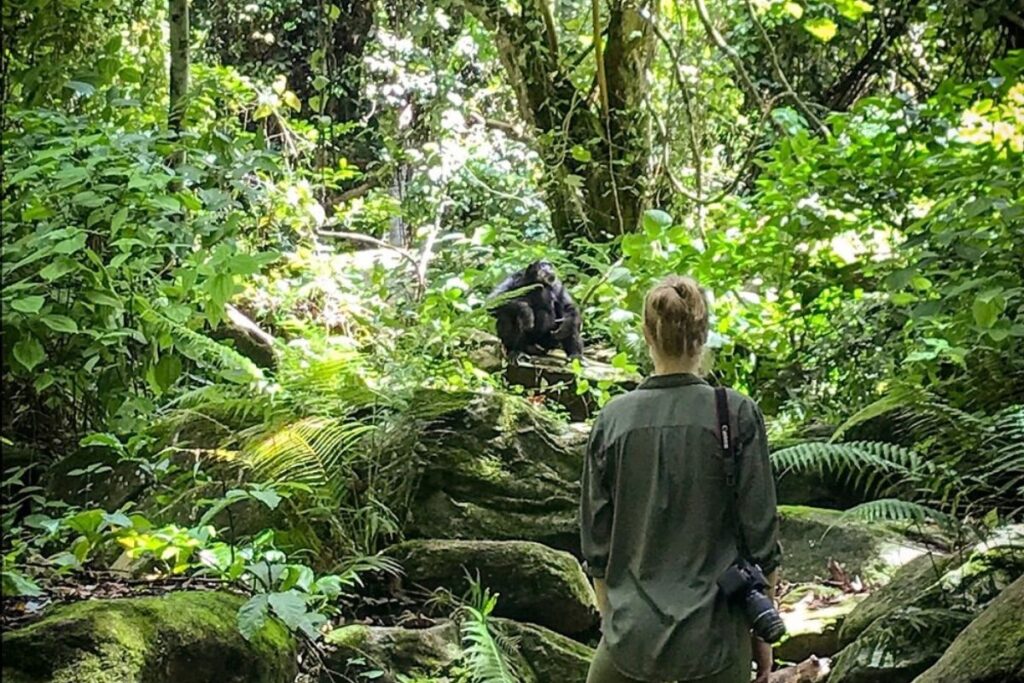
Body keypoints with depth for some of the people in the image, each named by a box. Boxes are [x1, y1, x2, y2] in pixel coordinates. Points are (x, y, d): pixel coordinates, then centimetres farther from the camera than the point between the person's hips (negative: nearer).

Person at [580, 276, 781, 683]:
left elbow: (596, 538, 3)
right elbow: (760, 532, -5)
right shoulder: (738, 415, -8)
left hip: (633, 634, 1)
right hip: (716, 634, -1)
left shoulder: (614, 419, -3)